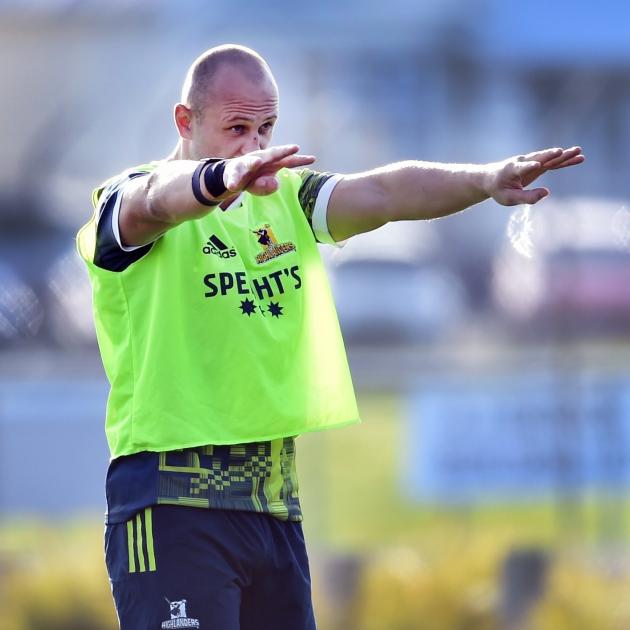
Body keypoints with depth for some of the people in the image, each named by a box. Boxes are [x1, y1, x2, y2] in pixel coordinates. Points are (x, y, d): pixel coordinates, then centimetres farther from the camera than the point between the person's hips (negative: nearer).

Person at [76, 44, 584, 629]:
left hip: (276, 498, 7)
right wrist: (220, 179, -52)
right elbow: (156, 201, -29)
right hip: (176, 497, -6)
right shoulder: (124, 202, -5)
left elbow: (378, 194, -1)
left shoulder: (284, 196, 14)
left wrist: (487, 179, -19)